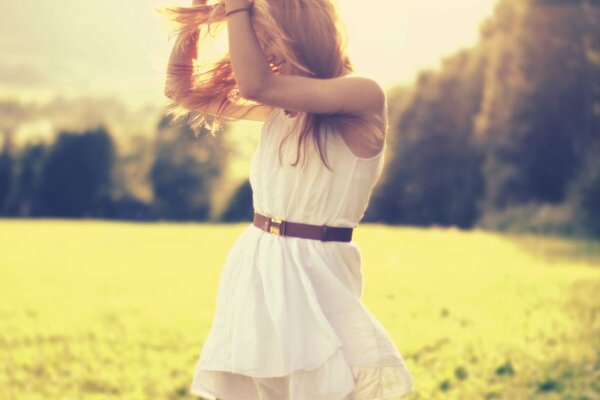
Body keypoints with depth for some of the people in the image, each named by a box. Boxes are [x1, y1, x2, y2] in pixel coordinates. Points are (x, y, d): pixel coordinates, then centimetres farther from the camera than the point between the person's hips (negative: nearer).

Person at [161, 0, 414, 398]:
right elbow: (182, 90, 16)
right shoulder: (281, 106, 8)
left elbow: (256, 85, -23)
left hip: (312, 273, -6)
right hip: (253, 271, 6)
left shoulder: (363, 96, -12)